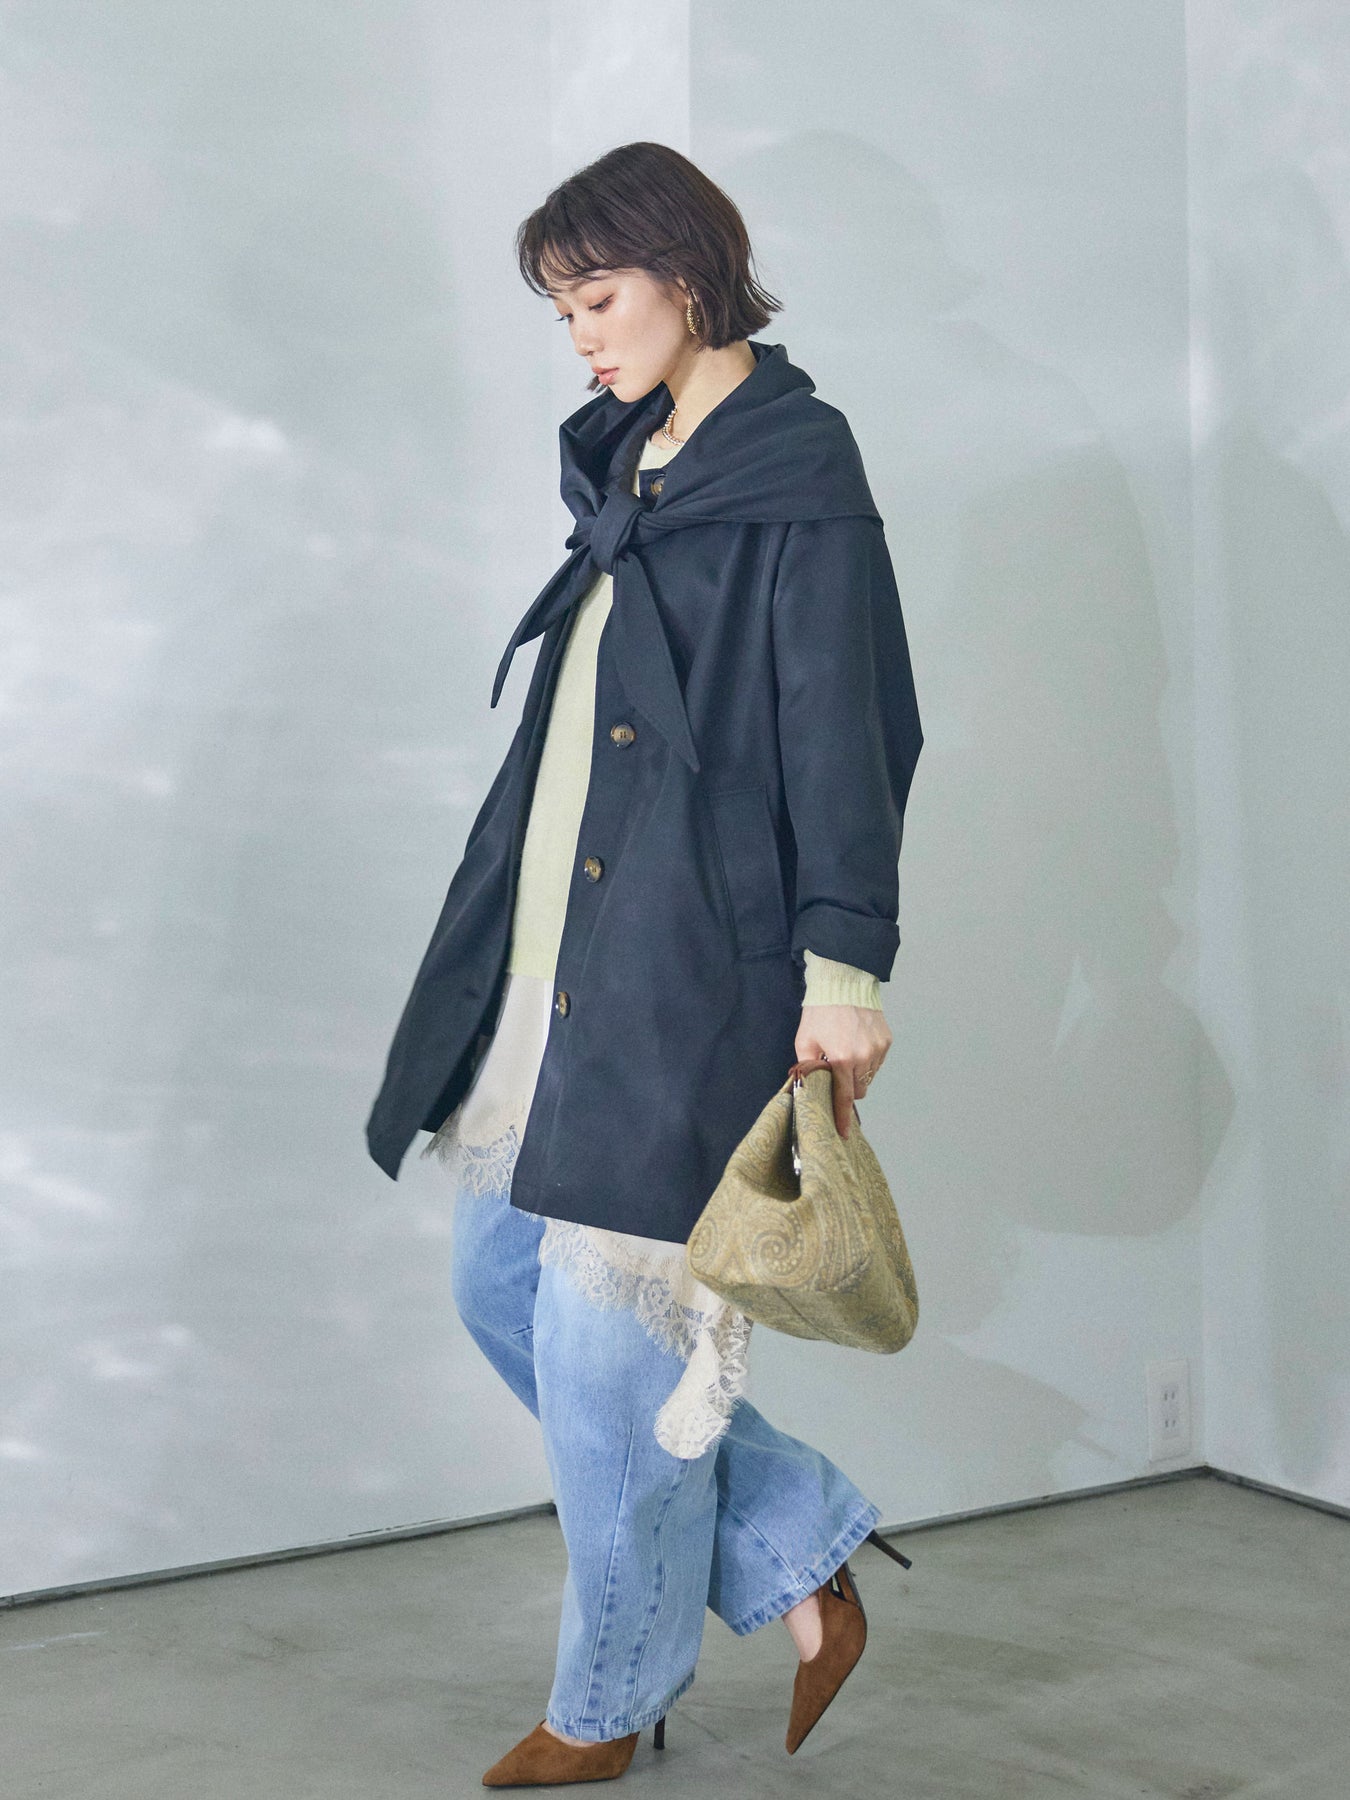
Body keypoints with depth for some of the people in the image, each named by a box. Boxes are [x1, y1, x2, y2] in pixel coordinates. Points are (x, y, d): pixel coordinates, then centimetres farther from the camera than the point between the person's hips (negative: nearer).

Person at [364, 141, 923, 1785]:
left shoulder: (798, 483, -8)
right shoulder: (632, 471, 16)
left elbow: (845, 738, -14)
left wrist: (842, 972, -18)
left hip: (687, 975, -9)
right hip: (557, 964, 9)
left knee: (608, 1339, -1)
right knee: (499, 1283, 12)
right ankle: (797, 1566, 23)